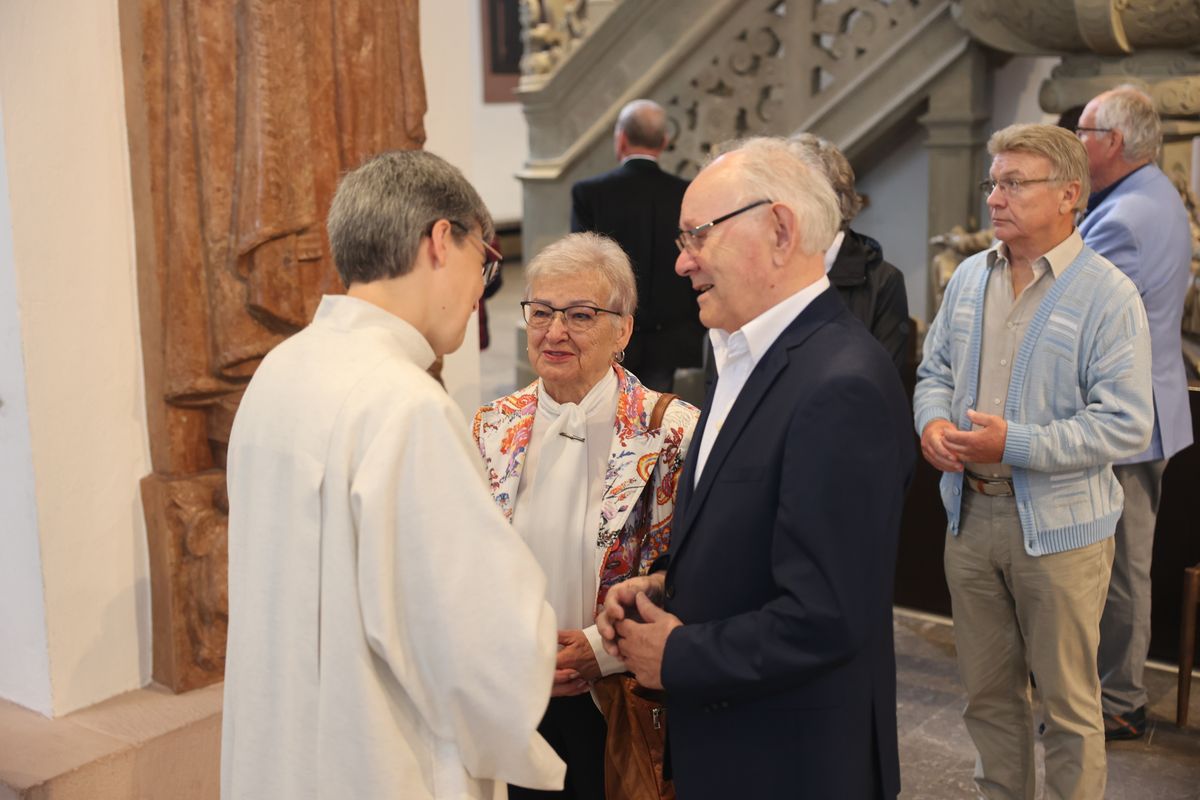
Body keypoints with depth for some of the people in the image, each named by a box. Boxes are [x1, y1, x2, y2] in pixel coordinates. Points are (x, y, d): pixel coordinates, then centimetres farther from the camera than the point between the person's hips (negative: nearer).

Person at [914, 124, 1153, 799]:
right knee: (988, 690, 18)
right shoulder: (970, 278, 6)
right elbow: (936, 369, 15)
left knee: (1069, 700, 8)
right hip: (971, 514, 5)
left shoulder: (1108, 295, -12)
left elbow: (1126, 424, -17)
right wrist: (933, 421, -7)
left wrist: (1014, 444, -23)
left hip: (1058, 524, -5)